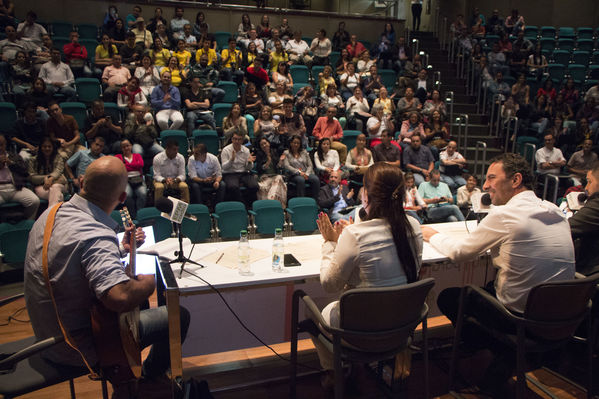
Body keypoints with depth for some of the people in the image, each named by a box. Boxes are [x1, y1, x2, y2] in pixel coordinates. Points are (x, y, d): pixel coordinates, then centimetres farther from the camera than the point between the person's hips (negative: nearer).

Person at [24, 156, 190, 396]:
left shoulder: (52, 213, -3)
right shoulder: (96, 236, -33)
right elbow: (121, 298, -45)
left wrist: (120, 248, 10)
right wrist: (148, 281, -25)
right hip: (77, 348, -9)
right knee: (178, 316, -4)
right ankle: (147, 381, 23)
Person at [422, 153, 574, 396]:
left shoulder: (504, 215, -20)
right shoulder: (556, 212, 1)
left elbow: (459, 252, -9)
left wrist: (433, 235, 7)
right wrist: (494, 244, 14)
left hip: (520, 318, -7)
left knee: (447, 297, 11)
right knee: (488, 286, 29)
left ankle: (504, 356, 16)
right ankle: (511, 355, 21)